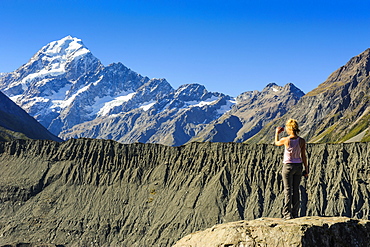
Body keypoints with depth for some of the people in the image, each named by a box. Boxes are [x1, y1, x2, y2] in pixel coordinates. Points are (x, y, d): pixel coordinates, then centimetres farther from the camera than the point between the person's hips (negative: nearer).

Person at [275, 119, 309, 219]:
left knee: (288, 190, 1)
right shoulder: (302, 141, -5)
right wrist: (306, 169, 6)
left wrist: (277, 133, 26)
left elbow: (276, 143, 10)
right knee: (296, 190, 11)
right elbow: (303, 156, -2)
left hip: (288, 166, -3)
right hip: (298, 166, 3)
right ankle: (295, 214, 15)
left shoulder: (286, 140, -12)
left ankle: (287, 214, -2)